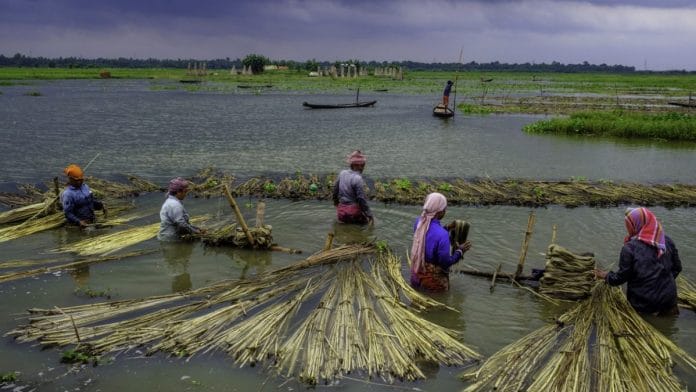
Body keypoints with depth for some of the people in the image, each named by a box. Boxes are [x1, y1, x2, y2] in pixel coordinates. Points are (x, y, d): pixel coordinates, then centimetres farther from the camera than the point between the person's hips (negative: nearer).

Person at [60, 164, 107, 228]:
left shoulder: (85, 186, 7)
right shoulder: (68, 194, -14)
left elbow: (93, 200, 18)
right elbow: (68, 213, -15)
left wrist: (101, 205, 0)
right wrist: (79, 222, -29)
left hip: (92, 220, 6)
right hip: (81, 224, -6)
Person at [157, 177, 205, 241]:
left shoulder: (169, 201, 13)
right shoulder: (175, 205, -20)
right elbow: (181, 223, -25)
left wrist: (196, 229, 8)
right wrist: (195, 231, -14)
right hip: (170, 240, -10)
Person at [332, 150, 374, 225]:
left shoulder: (342, 173, 2)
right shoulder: (358, 179, -17)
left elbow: (335, 190, 12)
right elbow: (361, 199, -17)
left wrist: (336, 203, 28)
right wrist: (369, 215, -10)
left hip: (341, 211, 7)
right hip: (353, 211, -7)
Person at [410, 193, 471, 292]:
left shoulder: (419, 222, -10)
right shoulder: (442, 235, -32)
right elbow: (446, 262, -22)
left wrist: (447, 227, 11)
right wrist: (460, 251, -7)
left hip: (417, 273, 7)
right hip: (434, 279, -7)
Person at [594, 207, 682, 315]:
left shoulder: (630, 248, -17)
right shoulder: (667, 241, -3)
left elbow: (622, 277, -9)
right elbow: (677, 267, 8)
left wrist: (606, 276, 10)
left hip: (644, 302, -3)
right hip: (669, 297, 3)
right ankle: (668, 308, 10)